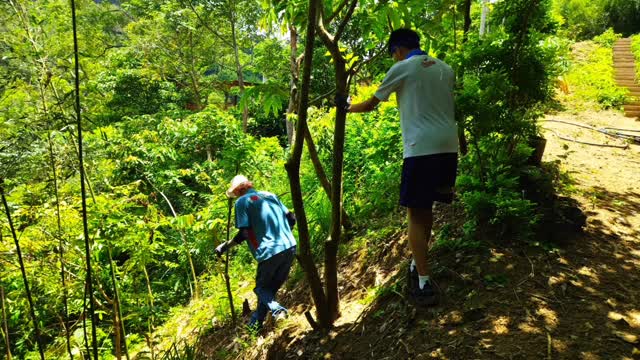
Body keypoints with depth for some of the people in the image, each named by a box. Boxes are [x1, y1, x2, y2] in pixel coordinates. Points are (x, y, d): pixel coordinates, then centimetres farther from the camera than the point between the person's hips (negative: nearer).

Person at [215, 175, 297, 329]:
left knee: (262, 287, 15)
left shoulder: (242, 201, -2)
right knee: (272, 287, 20)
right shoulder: (270, 195, 16)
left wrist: (225, 246, 2)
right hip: (290, 247, 6)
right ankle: (255, 323, 26)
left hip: (269, 251, -6)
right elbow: (292, 219, 15)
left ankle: (277, 310, -11)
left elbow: (244, 233, -10)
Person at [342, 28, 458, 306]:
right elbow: (444, 106, 19)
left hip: (421, 148, -6)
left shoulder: (402, 68, 2)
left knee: (416, 213, -1)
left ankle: (423, 283, -4)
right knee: (426, 208, 18)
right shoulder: (445, 69, 17)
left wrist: (347, 107, 28)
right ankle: (418, 263, 32)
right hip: (449, 146, 6)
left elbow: (370, 104, 10)